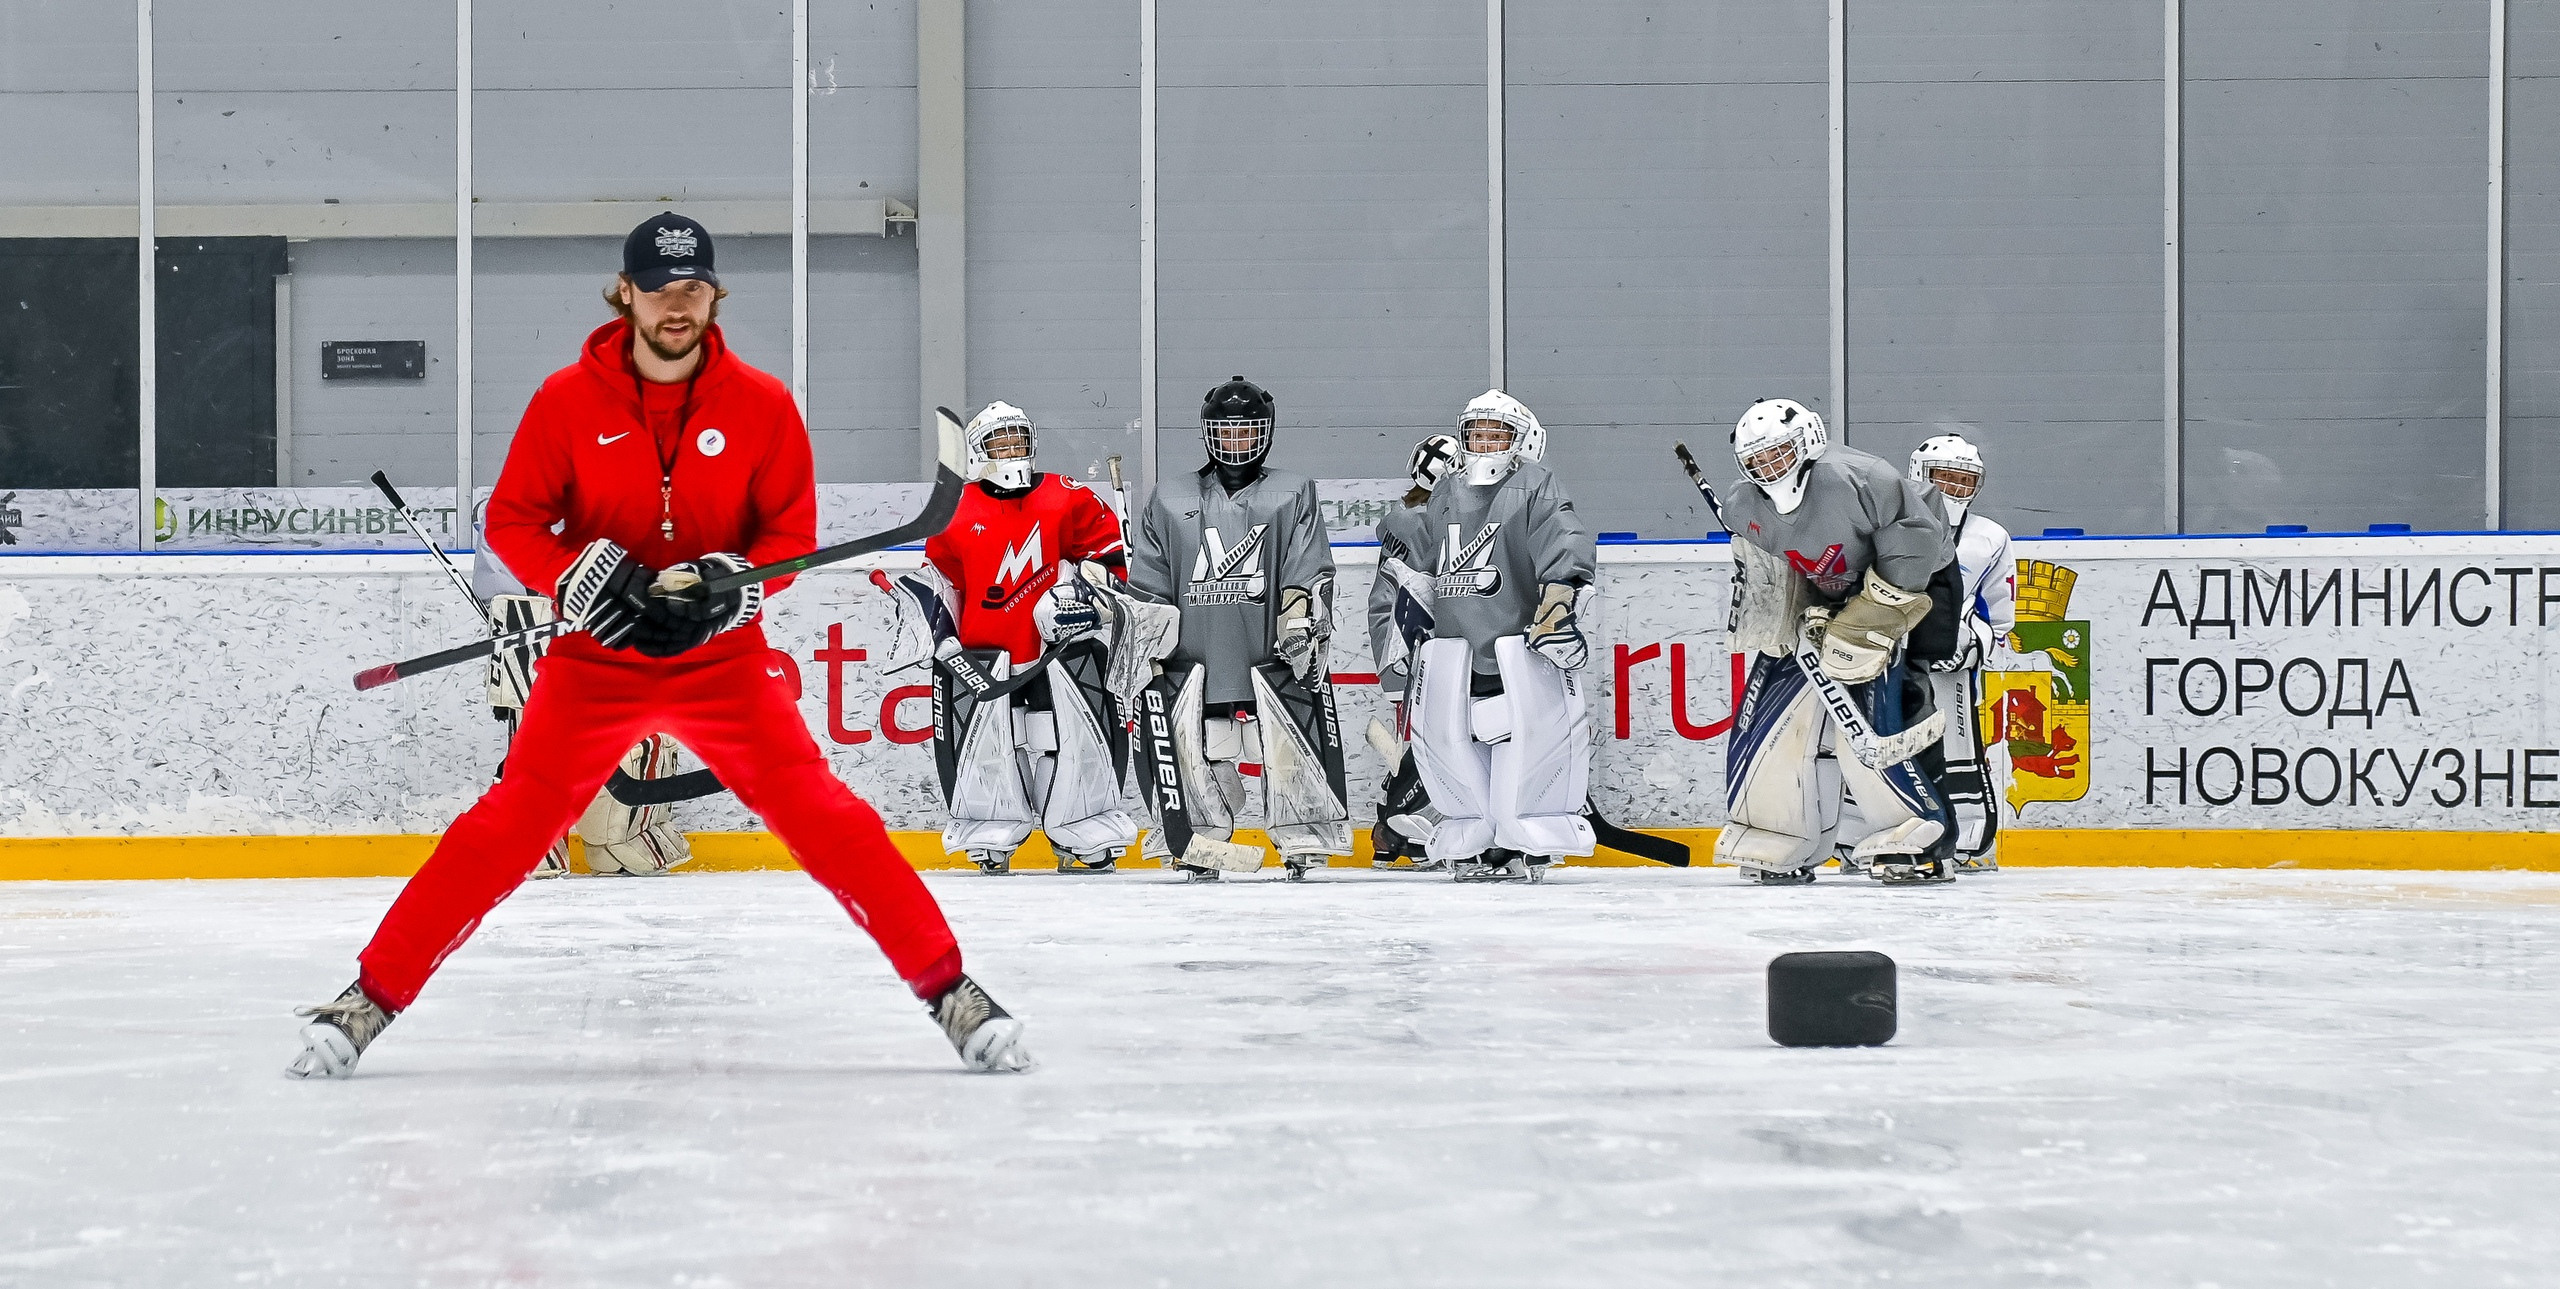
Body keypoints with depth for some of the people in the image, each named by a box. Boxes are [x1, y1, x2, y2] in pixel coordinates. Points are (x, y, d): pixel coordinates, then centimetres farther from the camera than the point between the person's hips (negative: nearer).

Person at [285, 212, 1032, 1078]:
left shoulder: (761, 405, -5)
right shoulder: (567, 399, -7)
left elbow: (792, 532, 0)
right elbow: (511, 521, -3)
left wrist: (727, 585, -19)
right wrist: (582, 580, -20)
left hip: (722, 657, 0)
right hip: (596, 657, 0)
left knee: (823, 817, -9)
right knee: (510, 824, -8)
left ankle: (948, 988, -1)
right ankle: (373, 997, -1)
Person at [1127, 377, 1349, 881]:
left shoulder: (1292, 494, 8)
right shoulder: (1170, 500, 14)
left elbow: (1310, 573, -1)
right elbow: (1147, 583, 15)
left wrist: (1303, 619, -15)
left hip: (1271, 652, -2)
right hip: (1192, 652, 2)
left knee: (1290, 746, -9)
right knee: (1189, 749, 1)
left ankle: (1304, 842, 1)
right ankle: (1196, 842, 13)